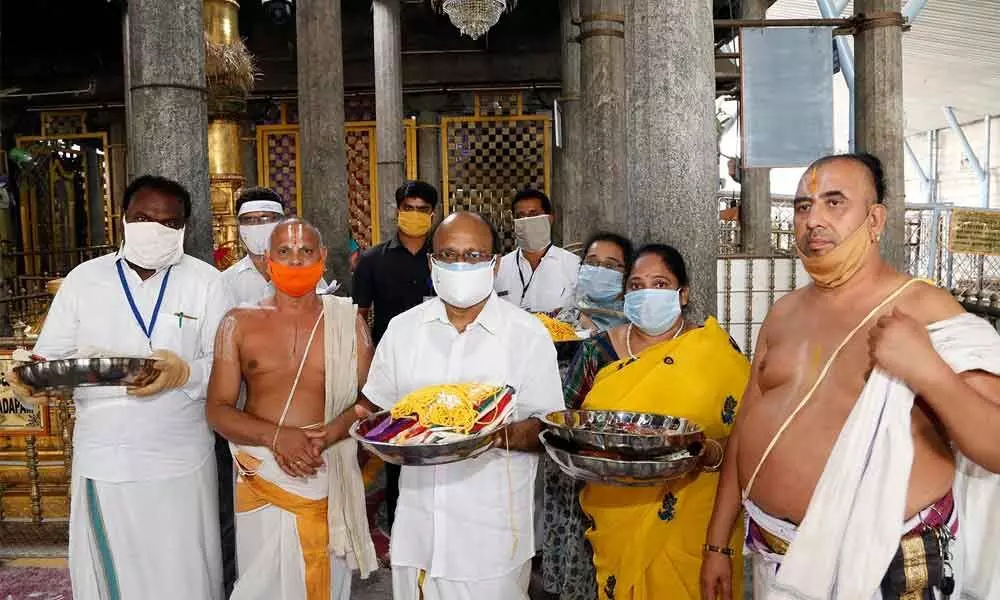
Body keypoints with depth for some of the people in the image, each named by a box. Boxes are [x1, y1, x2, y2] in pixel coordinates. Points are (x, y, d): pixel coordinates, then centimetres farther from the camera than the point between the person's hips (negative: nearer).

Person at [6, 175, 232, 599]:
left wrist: (186, 373, -24)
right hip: (102, 461, 2)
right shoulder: (83, 279, 4)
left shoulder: (205, 281, -2)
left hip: (180, 463, -1)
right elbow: (52, 355, 4)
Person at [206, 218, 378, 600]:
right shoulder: (238, 323, 5)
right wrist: (277, 437, -16)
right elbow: (217, 410, 0)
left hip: (328, 476, 0)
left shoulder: (347, 320, 4)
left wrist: (326, 436, -18)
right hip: (260, 477, 0)